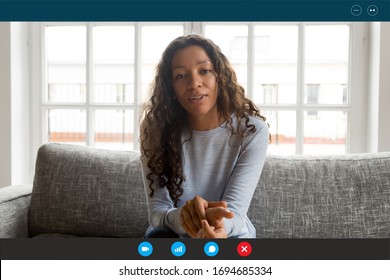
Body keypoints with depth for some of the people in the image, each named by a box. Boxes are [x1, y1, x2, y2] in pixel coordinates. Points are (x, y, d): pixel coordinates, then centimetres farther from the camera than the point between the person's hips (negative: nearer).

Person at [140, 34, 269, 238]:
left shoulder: (252, 131, -17)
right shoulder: (156, 130, -15)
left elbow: (235, 210, -24)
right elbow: (157, 210, -19)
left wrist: (217, 223, -50)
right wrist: (181, 216, -44)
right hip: (176, 237, 1)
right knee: (157, 240, -32)